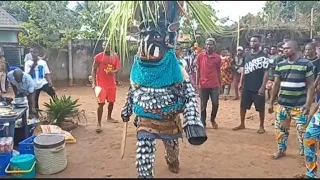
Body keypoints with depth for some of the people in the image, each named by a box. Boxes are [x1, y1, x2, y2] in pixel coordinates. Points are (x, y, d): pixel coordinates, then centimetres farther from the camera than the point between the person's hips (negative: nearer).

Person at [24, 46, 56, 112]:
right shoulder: (28, 63, 0)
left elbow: (47, 73, 3)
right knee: (35, 102, 10)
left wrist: (50, 81, -13)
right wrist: (32, 67, -18)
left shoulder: (43, 62, 3)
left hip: (43, 83, -1)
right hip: (34, 85, 1)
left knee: (53, 94, -23)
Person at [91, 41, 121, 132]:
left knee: (111, 102, 15)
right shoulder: (98, 56, -6)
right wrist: (94, 83, -13)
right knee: (101, 103, -9)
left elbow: (118, 68, 5)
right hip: (101, 84, -5)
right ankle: (99, 124, -4)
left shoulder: (115, 57, 5)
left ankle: (109, 117, 37)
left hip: (112, 83, 5)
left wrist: (114, 71, -20)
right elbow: (94, 69, -5)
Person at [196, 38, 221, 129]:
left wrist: (220, 84, 7)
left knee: (215, 104, 2)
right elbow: (198, 70, 3)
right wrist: (197, 83, -1)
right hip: (203, 85, -1)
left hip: (214, 85, 1)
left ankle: (213, 120, 27)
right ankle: (203, 122, 20)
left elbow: (219, 71, 9)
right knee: (203, 105, 6)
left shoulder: (217, 57, 2)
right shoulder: (200, 56, 0)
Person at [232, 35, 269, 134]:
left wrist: (263, 87, -17)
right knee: (243, 106, 11)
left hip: (258, 87, -5)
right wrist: (241, 83, 8)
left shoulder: (263, 56, -9)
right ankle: (242, 124, 26)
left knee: (260, 108, 6)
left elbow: (266, 72, -11)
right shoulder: (247, 55, 8)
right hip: (247, 86, 5)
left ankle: (261, 126, 22)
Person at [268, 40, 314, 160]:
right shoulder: (280, 65, 5)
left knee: (302, 129, 0)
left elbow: (310, 85, -6)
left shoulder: (306, 64, -6)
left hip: (300, 105, -4)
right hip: (283, 104, 4)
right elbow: (276, 85, 9)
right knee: (280, 127, 10)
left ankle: (304, 152, 19)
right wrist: (271, 103, 8)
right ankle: (281, 150, 27)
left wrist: (308, 103, -14)